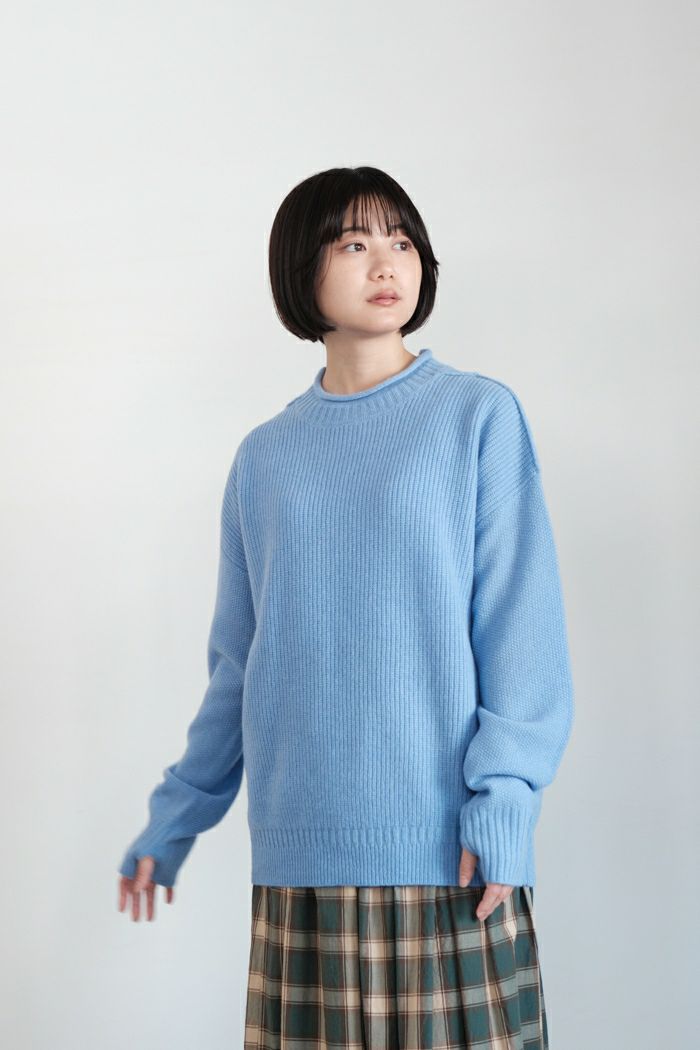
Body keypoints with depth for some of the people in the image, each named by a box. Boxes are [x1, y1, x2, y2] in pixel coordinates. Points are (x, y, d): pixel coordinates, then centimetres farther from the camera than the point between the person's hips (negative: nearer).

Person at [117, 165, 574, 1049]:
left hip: (443, 841, -3)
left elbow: (522, 624, -3)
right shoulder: (263, 458, 11)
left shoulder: (479, 416, 1)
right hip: (301, 849, 3)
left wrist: (500, 799, -11)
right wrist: (174, 819, 15)